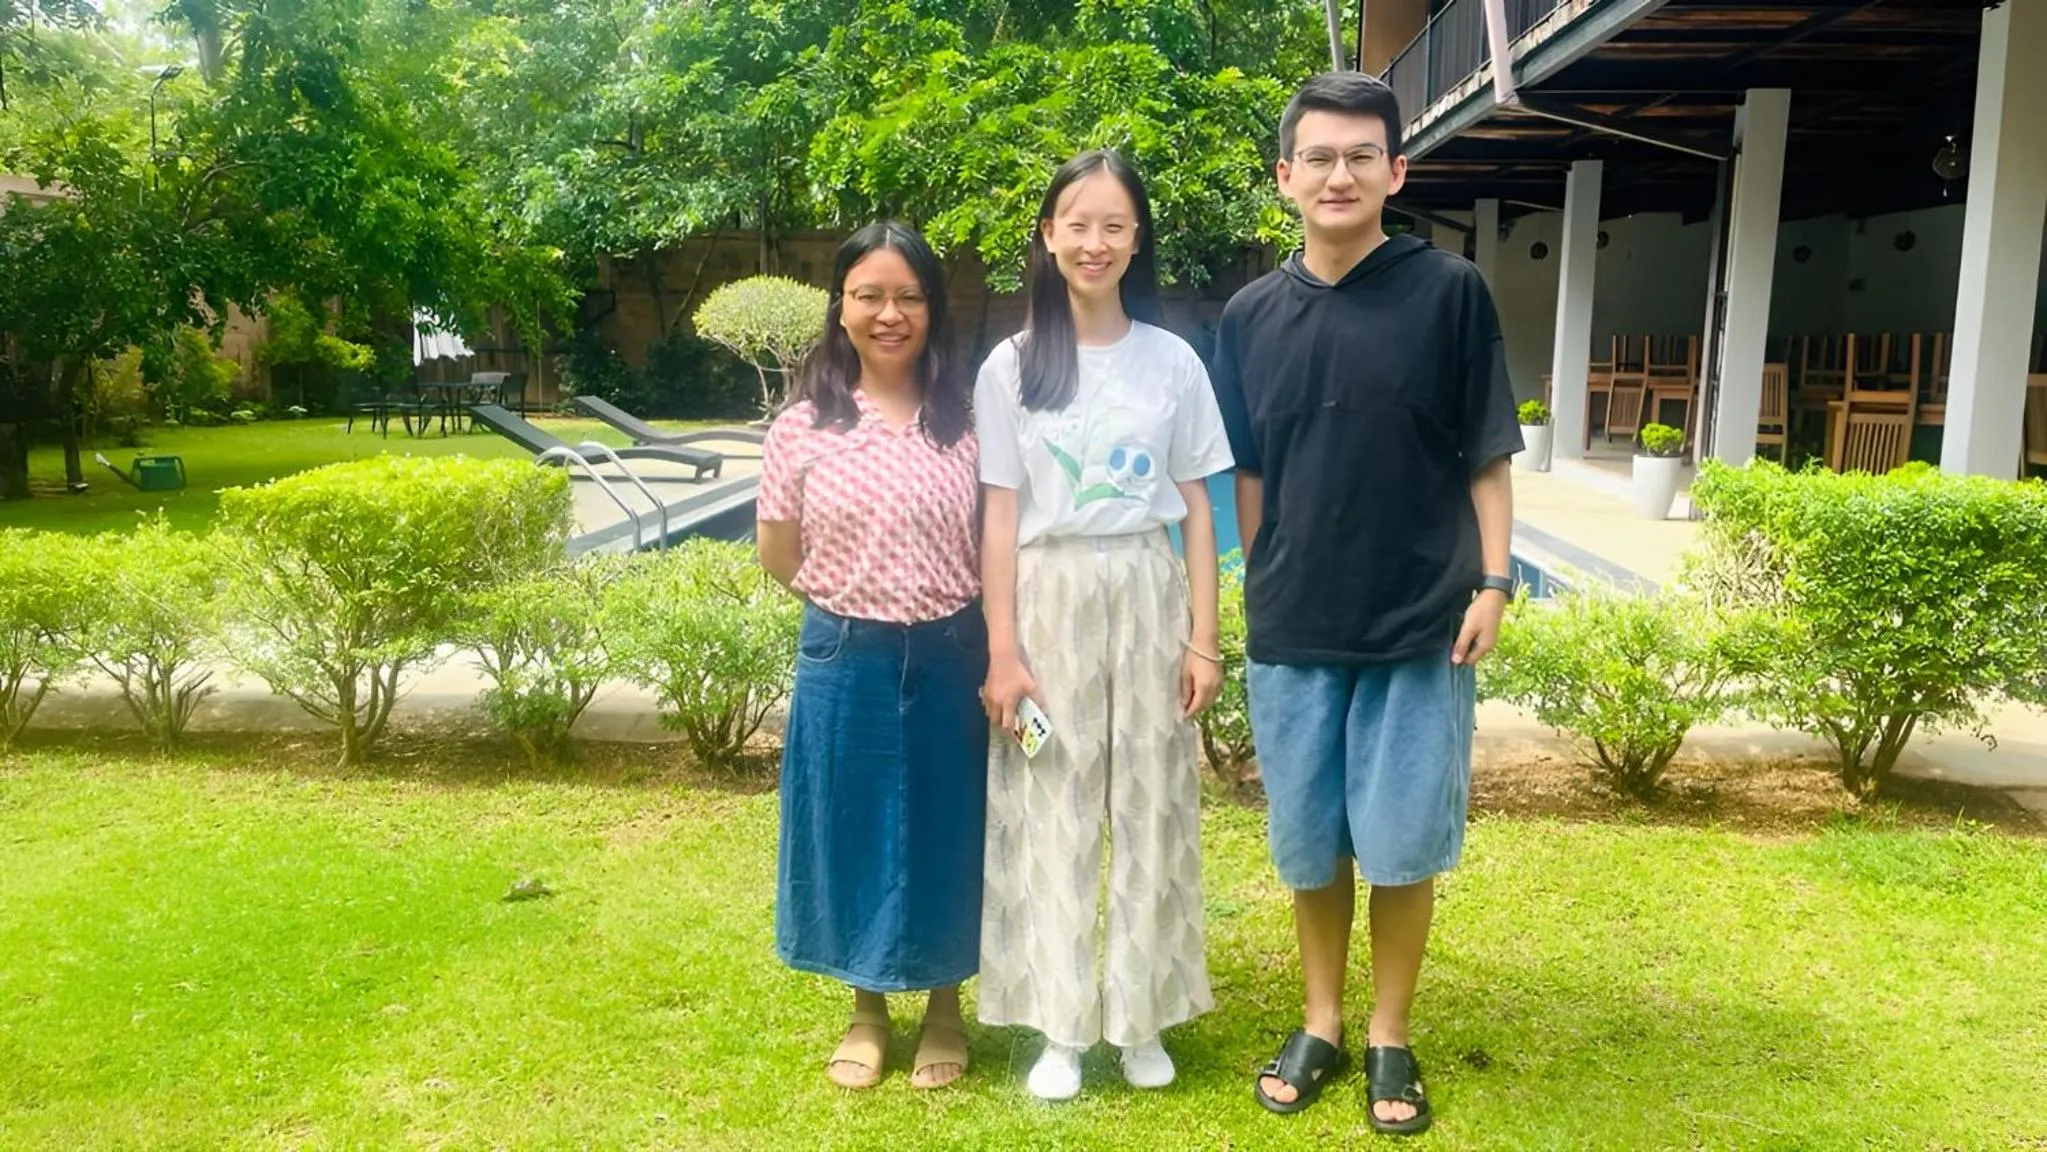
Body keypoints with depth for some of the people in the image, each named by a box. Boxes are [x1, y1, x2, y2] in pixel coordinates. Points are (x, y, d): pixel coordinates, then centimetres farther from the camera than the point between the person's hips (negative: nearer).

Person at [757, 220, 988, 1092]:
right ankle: (867, 1011, 32)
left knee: (946, 832, 11)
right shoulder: (802, 425, -2)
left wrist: (998, 656, -2)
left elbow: (992, 547, 4)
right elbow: (779, 557, 5)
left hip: (949, 659, 0)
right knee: (851, 830, 11)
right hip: (845, 662, 0)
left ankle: (944, 1011, 31)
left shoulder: (965, 419, -1)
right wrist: (855, 600, 0)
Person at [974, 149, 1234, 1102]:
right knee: (1051, 815, 5)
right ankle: (1061, 1025, 18)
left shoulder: (1173, 361, 2)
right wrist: (1002, 649, -7)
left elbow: (1196, 507, 4)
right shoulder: (1011, 366, 0)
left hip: (1147, 597, 1)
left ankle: (1140, 1017, 23)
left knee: (1149, 809, 7)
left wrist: (1203, 639, -1)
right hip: (1050, 599, -1)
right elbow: (1000, 515, -1)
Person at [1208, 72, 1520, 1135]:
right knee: (1308, 844, 12)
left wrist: (1491, 582, -6)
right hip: (1290, 630, 2)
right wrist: (1258, 593, 6)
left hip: (1420, 627, -2)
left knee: (1403, 846, 5)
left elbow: (1486, 457, 0)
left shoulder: (1449, 293, -4)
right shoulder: (1250, 316, 4)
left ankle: (1389, 1039, 25)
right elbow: (1247, 473, 10)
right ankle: (1320, 1026, 30)